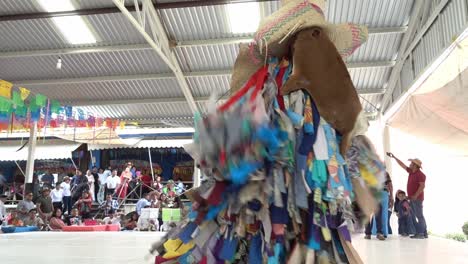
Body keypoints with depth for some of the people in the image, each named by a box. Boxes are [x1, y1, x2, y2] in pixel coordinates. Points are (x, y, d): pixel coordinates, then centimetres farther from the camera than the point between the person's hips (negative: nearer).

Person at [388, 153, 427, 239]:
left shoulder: (420, 174, -12)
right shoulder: (411, 172, 13)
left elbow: (422, 186, -20)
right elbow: (402, 165, 21)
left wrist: (415, 196, -23)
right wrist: (394, 157, 23)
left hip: (417, 198, -9)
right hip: (412, 198, 9)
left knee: (419, 216, -7)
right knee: (413, 216, 9)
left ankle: (422, 233, -6)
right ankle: (421, 233, 13)